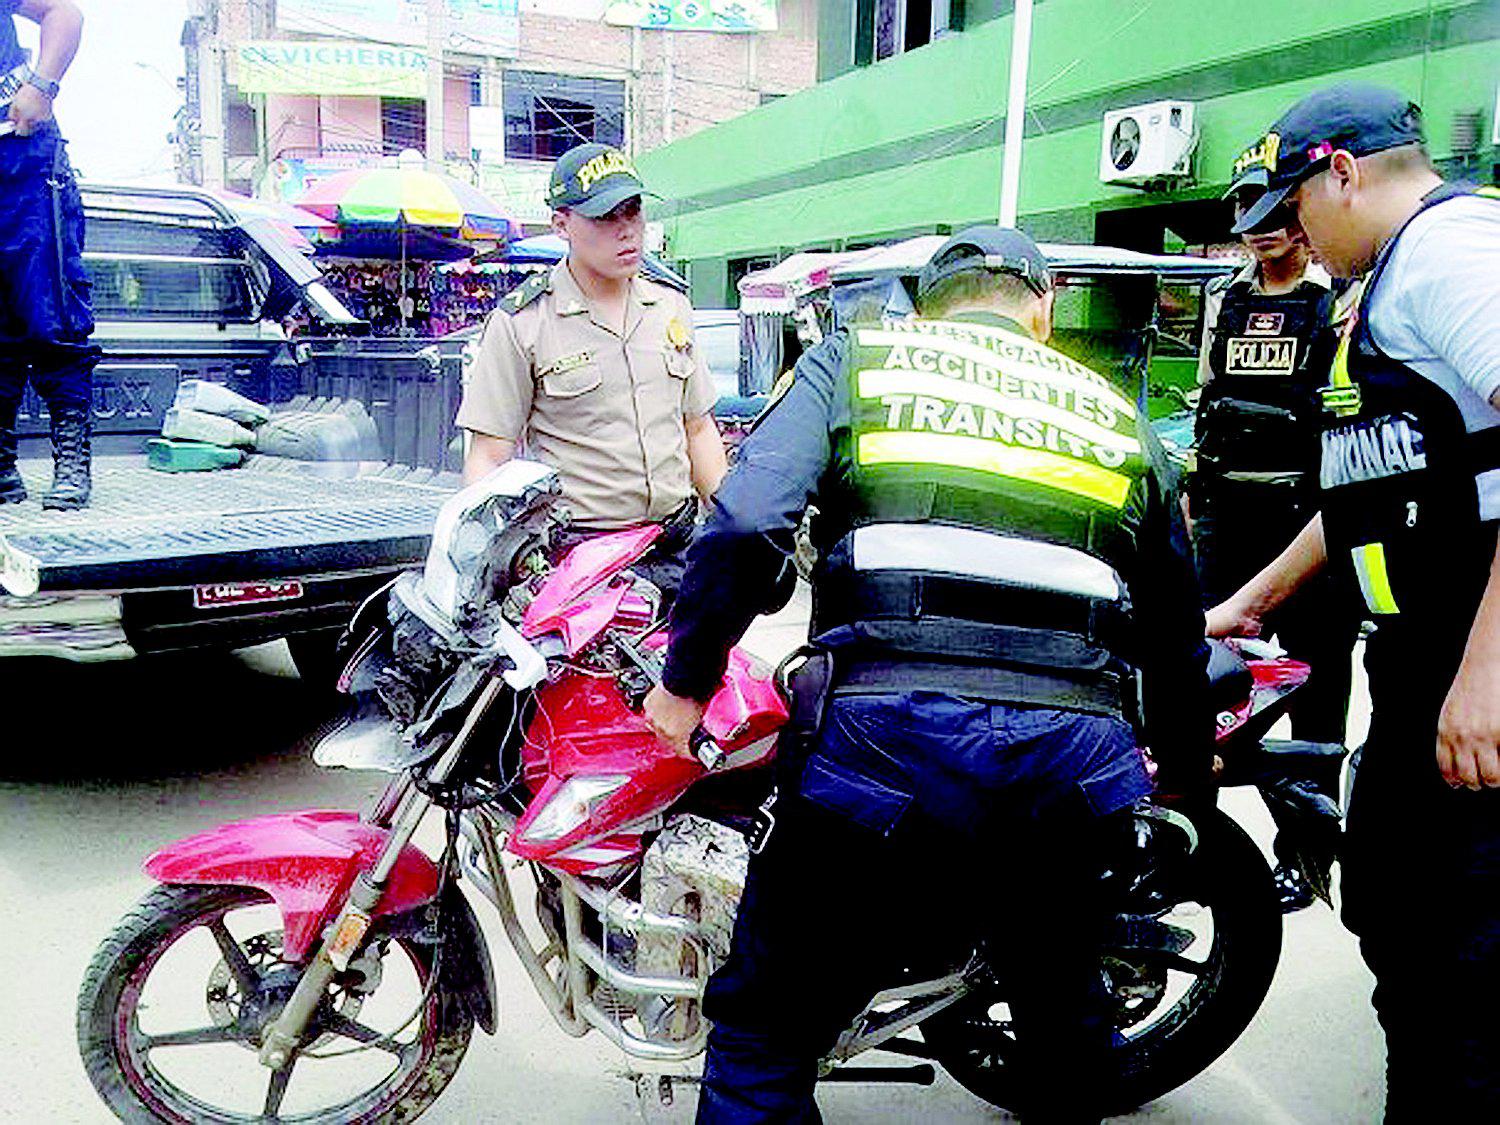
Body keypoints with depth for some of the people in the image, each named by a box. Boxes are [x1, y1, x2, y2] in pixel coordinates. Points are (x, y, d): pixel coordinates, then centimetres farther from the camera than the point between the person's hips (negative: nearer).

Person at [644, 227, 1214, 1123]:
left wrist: (686, 681, 8)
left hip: (888, 736, -3)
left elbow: (746, 522, -3)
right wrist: (1188, 765, 45)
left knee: (765, 1033, 13)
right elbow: (1176, 629, 29)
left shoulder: (856, 358, 15)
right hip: (1080, 751, 4)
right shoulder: (1119, 415, 24)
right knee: (1065, 1013, 31)